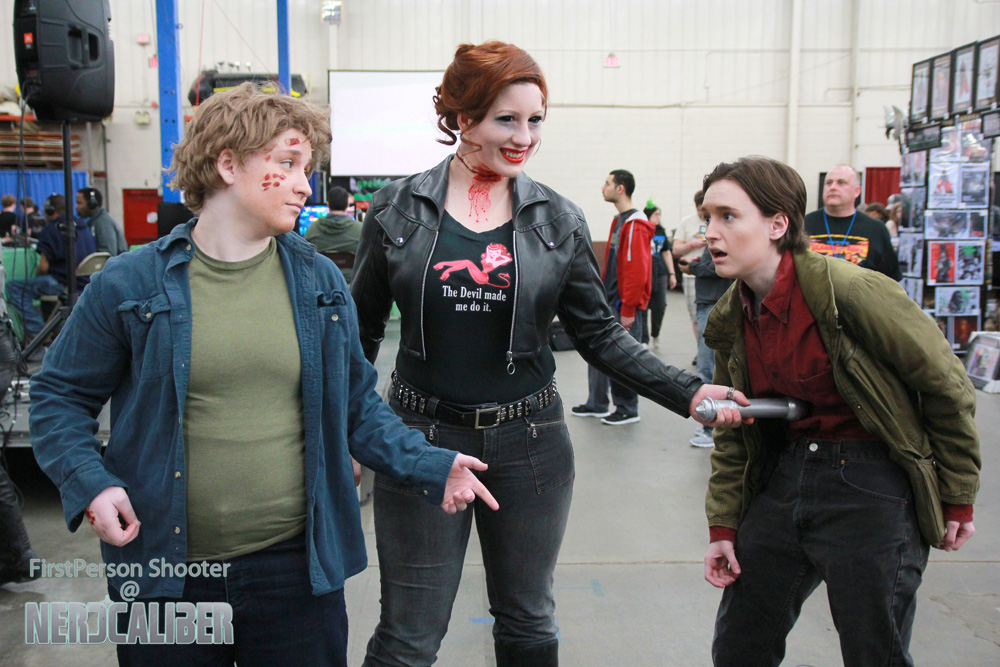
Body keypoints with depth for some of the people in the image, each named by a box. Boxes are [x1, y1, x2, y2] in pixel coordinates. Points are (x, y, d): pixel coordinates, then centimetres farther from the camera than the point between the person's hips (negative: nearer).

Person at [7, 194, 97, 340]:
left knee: (14, 287, -3)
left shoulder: (51, 229, -6)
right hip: (87, 283, 8)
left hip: (63, 284, -8)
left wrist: (35, 278, 13)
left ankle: (37, 332, -10)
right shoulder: (83, 226, 15)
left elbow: (43, 267, -10)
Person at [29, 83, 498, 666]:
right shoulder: (130, 284, -5)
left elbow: (356, 404, 8)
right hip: (166, 574, -1)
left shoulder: (321, 280, 2)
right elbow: (61, 396, 5)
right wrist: (90, 483, -12)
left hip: (299, 566, 2)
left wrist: (429, 466, -4)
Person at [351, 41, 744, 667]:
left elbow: (600, 332, 1)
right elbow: (362, 329, 5)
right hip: (422, 439, -1)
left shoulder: (558, 220, 1)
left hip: (528, 444, 2)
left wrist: (688, 392, -11)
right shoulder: (398, 209, -2)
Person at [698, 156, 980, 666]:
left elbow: (947, 386, -10)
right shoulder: (730, 320, 2)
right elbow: (731, 436, 11)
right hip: (784, 475, 7)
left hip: (870, 489, -6)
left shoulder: (851, 292, -20)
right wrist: (723, 527, 7)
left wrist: (958, 501, -3)